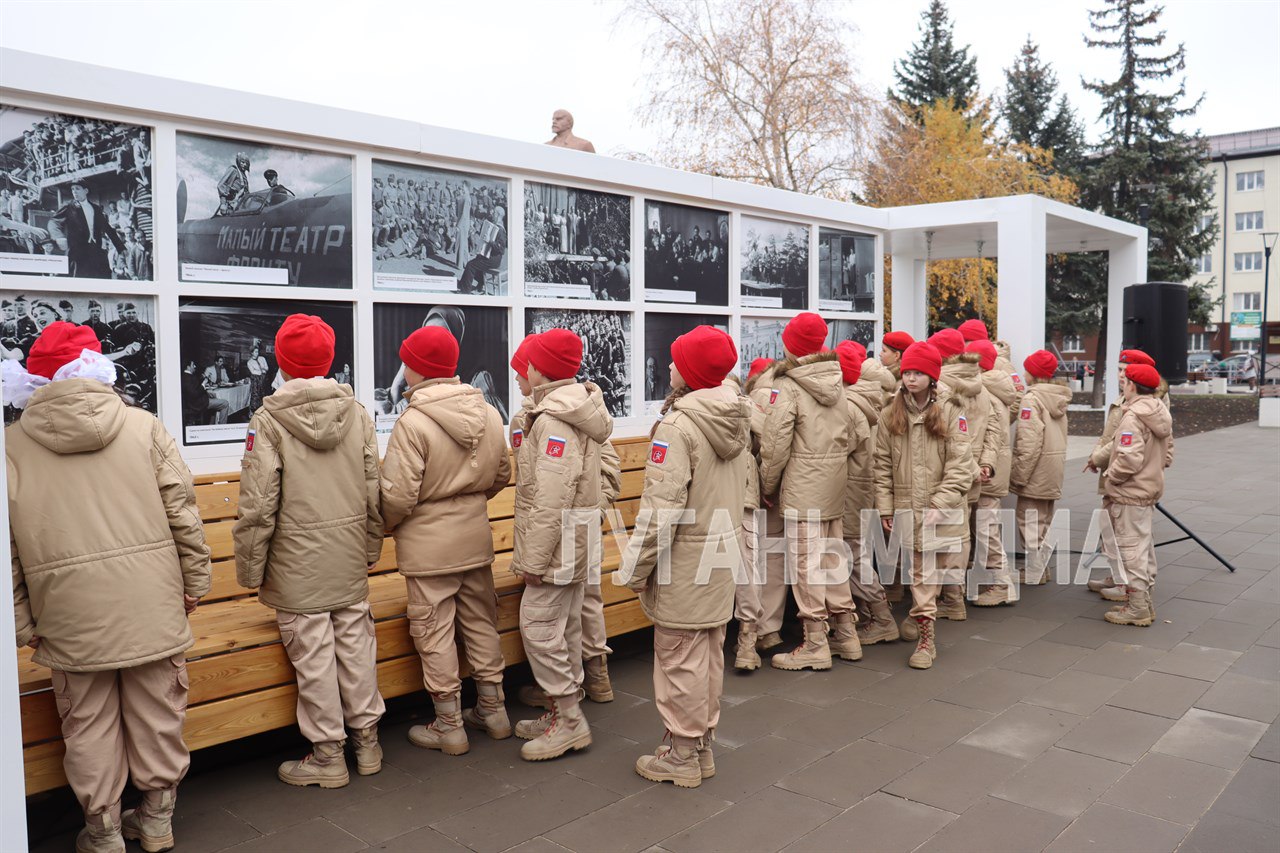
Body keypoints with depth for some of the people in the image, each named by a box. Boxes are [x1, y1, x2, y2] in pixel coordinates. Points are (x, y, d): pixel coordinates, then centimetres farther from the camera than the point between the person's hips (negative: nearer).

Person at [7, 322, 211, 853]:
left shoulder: (12, 445, 0)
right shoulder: (145, 427, -1)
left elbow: (7, 546, -1)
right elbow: (183, 513, -2)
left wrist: (21, 621, 6)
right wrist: (194, 582, 7)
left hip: (73, 615, 0)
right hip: (153, 607, 1)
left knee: (89, 724, 14)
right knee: (157, 712, 14)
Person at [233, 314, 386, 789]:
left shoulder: (268, 422, -12)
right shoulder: (356, 412, 2)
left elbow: (258, 505, -13)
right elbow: (374, 492, 6)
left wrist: (251, 568, -2)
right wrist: (371, 548, 17)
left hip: (298, 566, -4)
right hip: (350, 560, 5)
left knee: (313, 656, 5)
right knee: (356, 644, 14)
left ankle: (327, 755, 17)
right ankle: (366, 741, 26)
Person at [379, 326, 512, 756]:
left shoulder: (413, 422, -20)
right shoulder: (487, 413, 0)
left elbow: (398, 495, -19)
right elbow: (501, 475, 9)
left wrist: (387, 526, 2)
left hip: (429, 546, -6)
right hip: (476, 537, 6)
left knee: (434, 633, 7)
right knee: (481, 623, 18)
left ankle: (449, 727, 18)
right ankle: (493, 711, 30)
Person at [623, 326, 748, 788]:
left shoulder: (678, 426, -20)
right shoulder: (738, 419, 5)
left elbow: (661, 507, -22)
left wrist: (637, 566, -13)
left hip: (684, 560, -8)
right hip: (723, 552, 8)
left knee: (679, 658, 5)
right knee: (710, 654, 17)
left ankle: (682, 756, 17)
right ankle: (702, 746, 30)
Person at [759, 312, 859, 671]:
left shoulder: (787, 387, -13)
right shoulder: (836, 383, 10)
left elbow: (775, 446, -14)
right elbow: (847, 431, 14)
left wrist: (768, 487, -2)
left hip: (802, 490, -8)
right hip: (834, 487, 8)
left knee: (806, 563, -1)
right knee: (832, 557, 16)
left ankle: (815, 645, 5)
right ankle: (845, 635, 25)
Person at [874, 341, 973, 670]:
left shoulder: (950, 412, -3)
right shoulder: (890, 414, 4)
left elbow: (960, 465, -6)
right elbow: (883, 466, 6)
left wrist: (940, 504, -14)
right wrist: (885, 508, 2)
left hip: (943, 510, -1)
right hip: (907, 509, 2)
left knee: (943, 567, 2)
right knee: (919, 575, 5)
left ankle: (922, 619, 28)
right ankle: (926, 637, 15)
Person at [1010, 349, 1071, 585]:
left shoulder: (1032, 398, -17)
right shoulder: (1058, 398, 9)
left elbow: (1029, 442, -22)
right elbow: (1059, 435, 12)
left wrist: (1019, 475, -17)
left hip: (1036, 469, -9)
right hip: (1054, 468, 9)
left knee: (1029, 518, 0)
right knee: (1043, 519, 18)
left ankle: (1033, 572, 5)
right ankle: (1040, 566, 30)